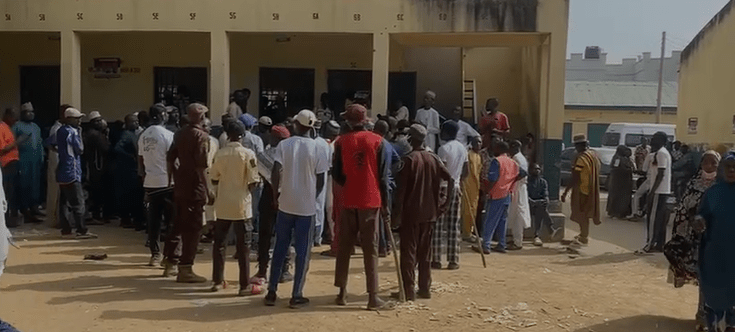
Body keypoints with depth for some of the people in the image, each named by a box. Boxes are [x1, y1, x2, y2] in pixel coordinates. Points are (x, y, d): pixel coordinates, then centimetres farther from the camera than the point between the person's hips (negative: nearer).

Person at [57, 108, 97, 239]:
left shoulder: (60, 131, 14)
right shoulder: (72, 132, -12)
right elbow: (80, 149, -9)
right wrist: (79, 133, -3)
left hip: (62, 172, 9)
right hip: (72, 172, -9)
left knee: (64, 201, 8)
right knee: (78, 202, -6)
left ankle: (66, 230, 10)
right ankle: (82, 230, -5)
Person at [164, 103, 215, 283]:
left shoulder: (180, 134, 11)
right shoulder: (201, 136, -13)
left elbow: (170, 159, 13)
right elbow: (201, 166, -20)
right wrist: (208, 190, -17)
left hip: (180, 185, 8)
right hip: (195, 187, -8)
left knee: (179, 223, 18)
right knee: (192, 227, -2)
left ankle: (170, 262, 26)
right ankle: (185, 269, 2)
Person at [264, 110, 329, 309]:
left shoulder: (284, 145, -2)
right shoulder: (317, 148, -5)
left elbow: (276, 172, -11)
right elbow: (320, 180, -4)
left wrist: (275, 194, 3)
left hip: (286, 203, 2)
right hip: (307, 206, -2)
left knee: (280, 248, 13)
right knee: (302, 251, 6)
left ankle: (271, 292, 16)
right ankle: (297, 296, 8)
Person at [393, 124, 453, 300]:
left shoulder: (408, 160, -9)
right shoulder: (434, 159, 6)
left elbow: (401, 189, -13)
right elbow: (450, 180, 2)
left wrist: (397, 214, -10)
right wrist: (444, 205, 6)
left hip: (410, 213, -5)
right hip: (429, 213, 5)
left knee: (408, 252, 0)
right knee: (425, 252, 13)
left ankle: (408, 290, 1)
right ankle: (425, 289, 17)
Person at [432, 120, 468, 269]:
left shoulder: (444, 148, -11)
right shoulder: (463, 148, 11)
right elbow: (466, 172, 13)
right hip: (455, 188, 6)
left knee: (438, 225, -2)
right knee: (454, 226, 7)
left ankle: (436, 259, -2)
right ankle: (453, 260, 8)